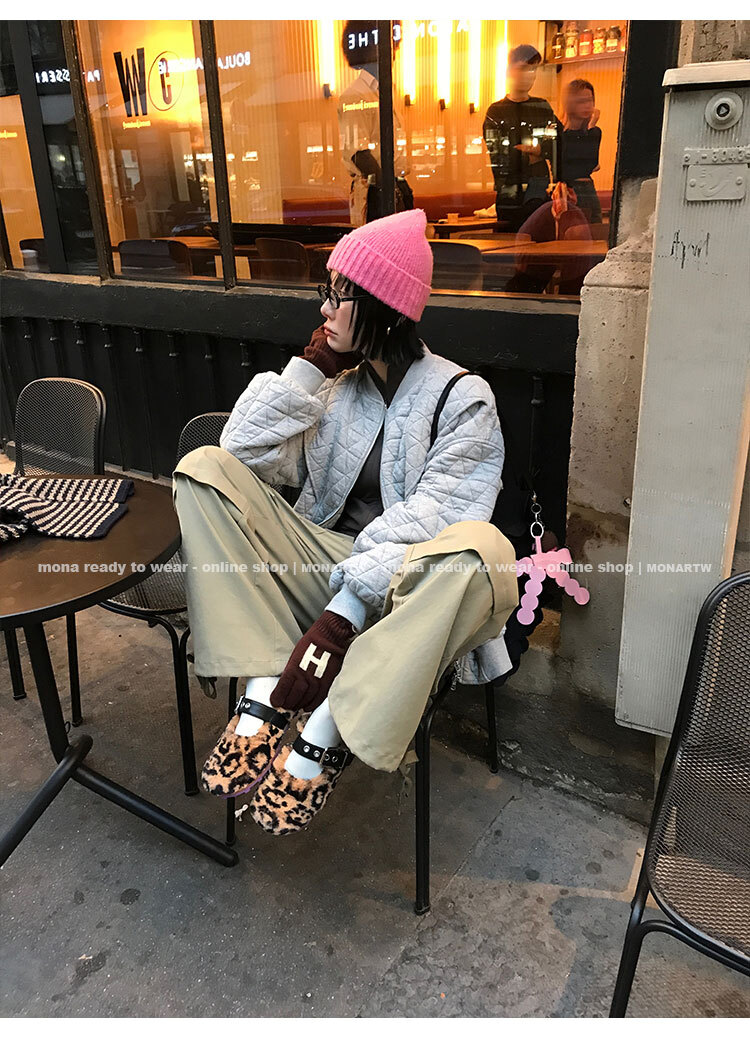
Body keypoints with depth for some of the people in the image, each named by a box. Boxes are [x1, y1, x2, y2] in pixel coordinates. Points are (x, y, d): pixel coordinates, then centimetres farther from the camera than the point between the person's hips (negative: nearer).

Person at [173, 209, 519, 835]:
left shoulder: (462, 399, -7)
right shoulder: (337, 384, 8)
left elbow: (433, 518, -19)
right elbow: (245, 453, -2)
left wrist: (342, 616, -28)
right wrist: (312, 365, -3)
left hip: (408, 588, -4)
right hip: (328, 565, 4)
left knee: (482, 550, -38)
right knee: (204, 468, -12)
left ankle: (325, 735, -29)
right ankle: (263, 692, -23)